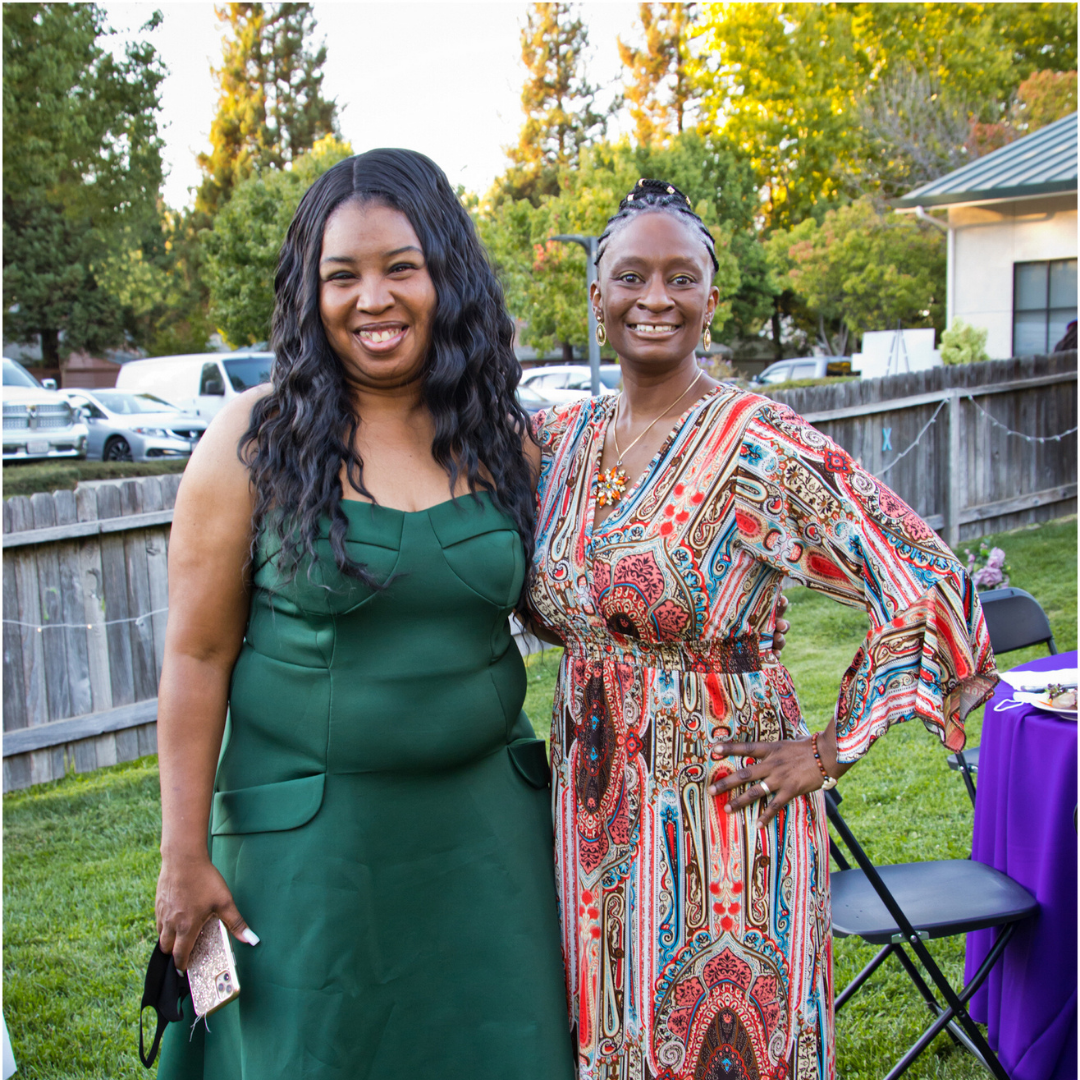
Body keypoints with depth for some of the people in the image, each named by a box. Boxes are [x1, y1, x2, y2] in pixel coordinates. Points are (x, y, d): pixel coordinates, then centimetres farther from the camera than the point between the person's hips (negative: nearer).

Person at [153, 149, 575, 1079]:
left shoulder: (501, 438, 0)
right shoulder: (255, 441, -9)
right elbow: (197, 656, -7)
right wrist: (185, 853, -7)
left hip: (486, 818, 3)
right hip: (309, 829, -3)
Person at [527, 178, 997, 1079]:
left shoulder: (762, 447, -16)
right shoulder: (563, 437, 3)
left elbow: (926, 589, -17)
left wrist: (830, 750, -14)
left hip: (720, 812, -5)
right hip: (592, 804, 6)